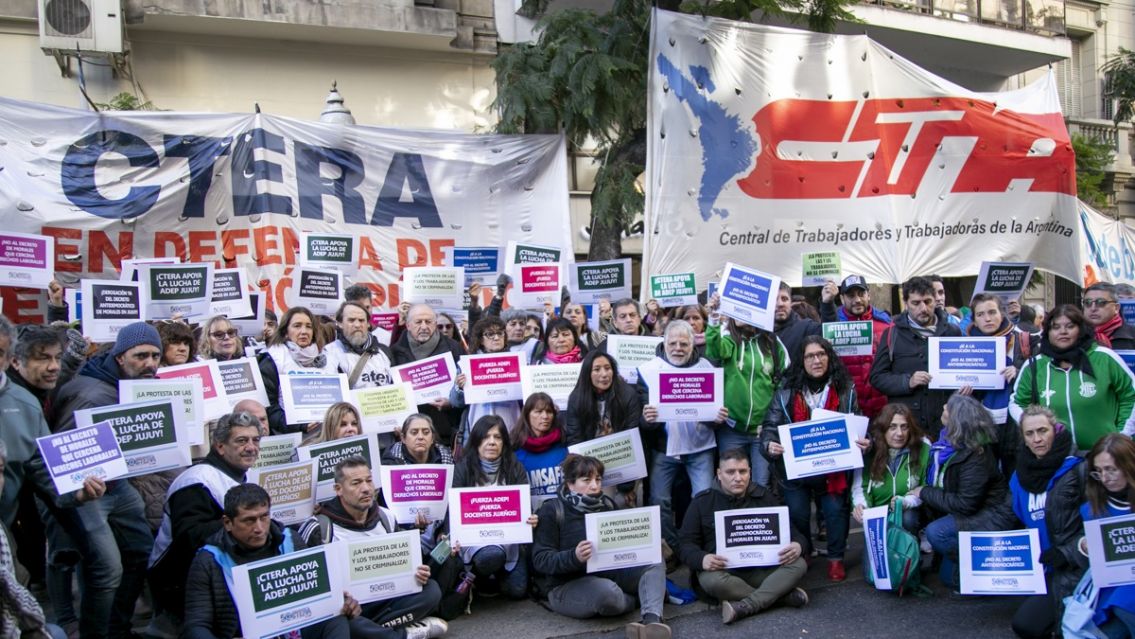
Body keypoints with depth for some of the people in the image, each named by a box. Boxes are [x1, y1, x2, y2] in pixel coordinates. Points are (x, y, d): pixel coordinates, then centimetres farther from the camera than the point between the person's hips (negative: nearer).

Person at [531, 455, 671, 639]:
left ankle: (652, 620, -38)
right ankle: (643, 596, -4)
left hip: (607, 573, 6)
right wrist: (574, 557, -33)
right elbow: (540, 560, -14)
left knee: (655, 563, -14)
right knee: (607, 591, -37)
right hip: (566, 585, -6)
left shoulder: (607, 504, 9)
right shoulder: (551, 511, -8)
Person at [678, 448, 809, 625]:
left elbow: (791, 530, 11)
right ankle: (785, 595, -25)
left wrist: (797, 545, -15)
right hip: (722, 569, -2)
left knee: (799, 564, -23)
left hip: (761, 568, 3)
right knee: (712, 580, -37)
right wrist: (701, 559, -25)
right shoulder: (702, 502, 3)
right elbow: (686, 544, -1)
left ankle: (743, 607, -34)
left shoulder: (764, 497, 10)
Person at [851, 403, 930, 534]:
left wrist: (906, 502, -24)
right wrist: (860, 504, -27)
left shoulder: (923, 448, -7)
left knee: (908, 519, -31)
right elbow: (859, 486, -5)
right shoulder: (869, 449, -7)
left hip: (908, 512, 1)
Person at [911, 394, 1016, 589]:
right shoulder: (948, 440, -4)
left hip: (992, 515, -8)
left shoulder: (977, 456, -27)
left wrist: (925, 493, -20)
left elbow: (965, 505, -28)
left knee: (936, 532, -29)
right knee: (948, 576, 5)